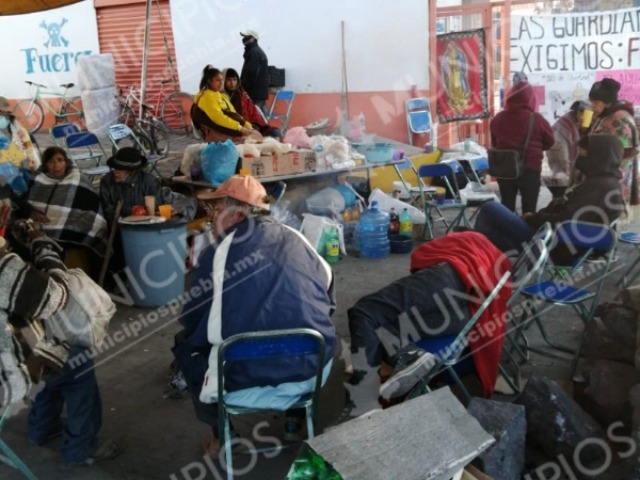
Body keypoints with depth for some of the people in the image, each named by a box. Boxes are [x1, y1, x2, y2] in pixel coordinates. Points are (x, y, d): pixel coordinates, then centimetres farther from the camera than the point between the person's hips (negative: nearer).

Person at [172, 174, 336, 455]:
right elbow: (328, 292, 17)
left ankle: (220, 434, 28)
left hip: (247, 380, -4)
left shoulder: (218, 253, -8)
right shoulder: (295, 239, 5)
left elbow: (191, 322, 0)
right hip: (314, 369, 5)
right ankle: (295, 416, 42)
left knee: (185, 344, 23)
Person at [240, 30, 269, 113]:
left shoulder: (254, 52, -12)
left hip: (255, 93, -10)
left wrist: (243, 88, -12)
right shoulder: (259, 51, 21)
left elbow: (251, 73, -19)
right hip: (261, 91, 10)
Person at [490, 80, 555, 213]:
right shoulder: (536, 119, -13)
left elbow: (494, 144, 13)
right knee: (529, 209, 6)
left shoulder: (498, 119, -1)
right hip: (530, 168, -4)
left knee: (506, 207, 14)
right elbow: (549, 142, 0)